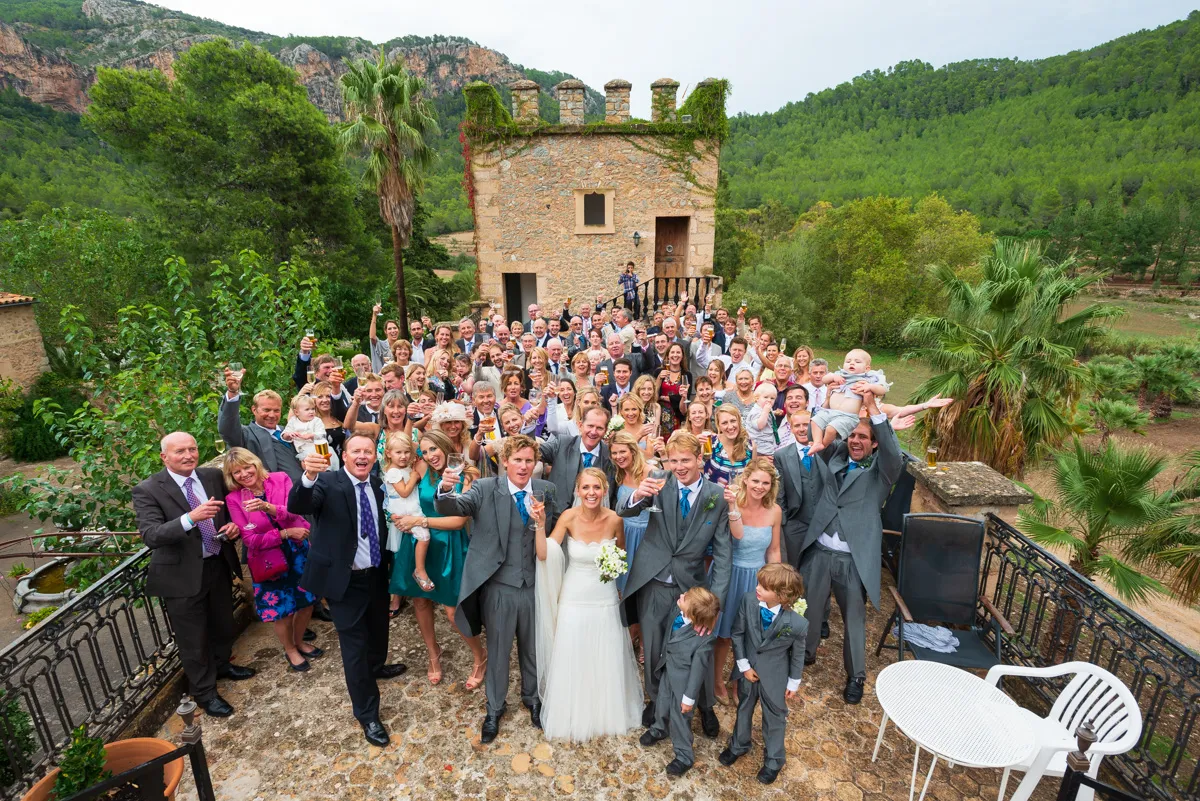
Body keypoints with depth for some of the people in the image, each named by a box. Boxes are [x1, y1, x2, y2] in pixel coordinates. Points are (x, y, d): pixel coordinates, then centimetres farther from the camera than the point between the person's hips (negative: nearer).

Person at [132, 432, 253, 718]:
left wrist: (233, 524, -9)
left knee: (223, 624, 25)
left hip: (219, 564, 5)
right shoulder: (148, 490, -16)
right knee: (193, 639, 11)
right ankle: (204, 691, 33)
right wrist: (191, 518, -42)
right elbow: (150, 536, -27)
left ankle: (221, 664, 52)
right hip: (182, 574, -5)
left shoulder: (213, 476, -2)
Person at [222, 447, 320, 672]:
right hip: (269, 560, -2)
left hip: (299, 552, 2)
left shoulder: (280, 479, -8)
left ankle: (300, 641, 42)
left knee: (307, 601, 15)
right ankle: (290, 650, 37)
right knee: (281, 610, 9)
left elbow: (293, 513, -19)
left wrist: (266, 506, -35)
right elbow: (251, 539, -13)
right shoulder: (234, 499, -10)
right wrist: (286, 533, -21)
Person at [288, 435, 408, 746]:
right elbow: (296, 506, -34)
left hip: (376, 576, 6)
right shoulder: (328, 483, -16)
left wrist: (389, 565, 2)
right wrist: (308, 477, -52)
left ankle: (376, 667, 58)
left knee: (378, 629, 27)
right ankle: (367, 715, 24)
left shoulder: (377, 485, 1)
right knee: (355, 645, 6)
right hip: (345, 581, -5)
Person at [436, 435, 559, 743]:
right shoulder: (485, 489, -10)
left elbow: (557, 529, 6)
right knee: (498, 650, 17)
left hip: (535, 584, 2)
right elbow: (455, 506, -26)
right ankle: (495, 708, 42)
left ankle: (532, 698, 49)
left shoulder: (547, 491, -2)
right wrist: (445, 490, -45)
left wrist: (543, 521, -13)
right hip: (499, 586, -2)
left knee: (533, 647, 21)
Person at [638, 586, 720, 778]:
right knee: (662, 703, 29)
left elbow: (698, 669, -24)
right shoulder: (678, 610, -23)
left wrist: (689, 697, -12)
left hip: (683, 680, -7)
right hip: (668, 670, 7)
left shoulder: (703, 640, -39)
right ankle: (659, 729, 61)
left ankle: (684, 757, 41)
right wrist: (661, 657, 16)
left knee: (680, 717, 14)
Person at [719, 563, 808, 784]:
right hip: (748, 668, 3)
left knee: (774, 716, 22)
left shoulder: (797, 624, -32)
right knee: (744, 706, 27)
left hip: (774, 676, -2)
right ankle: (739, 745, 56)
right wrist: (743, 665, -9)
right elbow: (738, 633, -11)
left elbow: (798, 654, -11)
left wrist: (793, 683, 1)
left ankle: (773, 760, 50)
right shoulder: (749, 600, -28)